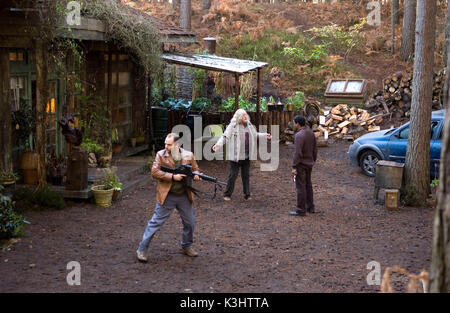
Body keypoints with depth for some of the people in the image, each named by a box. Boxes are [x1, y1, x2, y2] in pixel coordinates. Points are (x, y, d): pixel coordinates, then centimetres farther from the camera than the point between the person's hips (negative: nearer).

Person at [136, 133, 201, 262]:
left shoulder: (188, 155, 1)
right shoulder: (161, 155, -6)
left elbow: (195, 169, 14)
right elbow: (154, 172, -13)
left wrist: (196, 175, -10)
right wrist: (173, 177, -20)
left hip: (184, 196, 4)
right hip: (167, 196, -3)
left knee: (189, 223, 13)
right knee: (156, 222, -2)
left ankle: (186, 247, 36)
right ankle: (142, 250, 6)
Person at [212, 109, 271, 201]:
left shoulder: (249, 125, 10)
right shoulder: (232, 126, -8)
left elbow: (255, 134, 26)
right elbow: (224, 136, -11)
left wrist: (265, 135, 20)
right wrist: (217, 145, -25)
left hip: (246, 156, 5)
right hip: (235, 156, -5)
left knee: (246, 175, 11)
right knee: (233, 175, 0)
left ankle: (247, 195, 19)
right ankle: (227, 194, 13)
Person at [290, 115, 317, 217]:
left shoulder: (299, 135, -20)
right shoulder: (311, 133, 5)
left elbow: (298, 153, -23)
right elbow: (315, 149, 11)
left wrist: (294, 167, -20)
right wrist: (313, 161, 21)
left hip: (301, 164, -8)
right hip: (309, 163, 8)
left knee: (301, 187, -3)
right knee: (308, 185, 17)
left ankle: (301, 210, 2)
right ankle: (310, 207, 24)